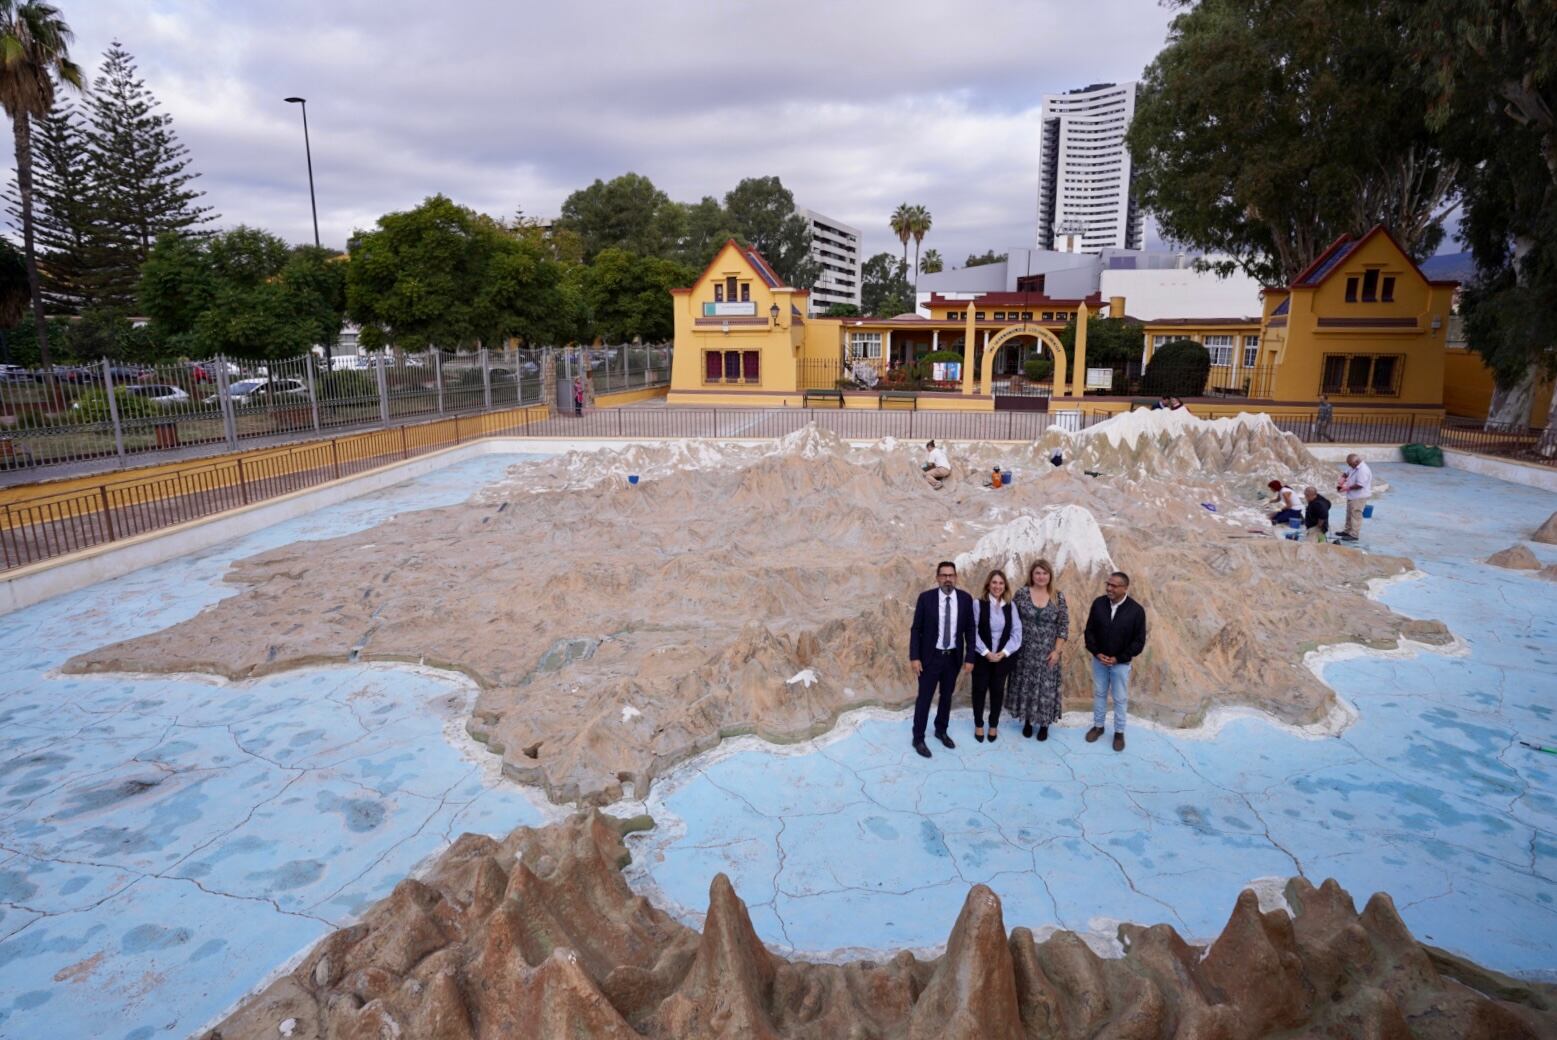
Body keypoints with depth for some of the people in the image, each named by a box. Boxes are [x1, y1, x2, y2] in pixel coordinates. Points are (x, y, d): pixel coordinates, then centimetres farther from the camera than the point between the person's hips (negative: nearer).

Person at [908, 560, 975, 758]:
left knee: (947, 696, 18)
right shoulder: (926, 597, -12)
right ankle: (918, 738, 17)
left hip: (954, 657, 3)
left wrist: (970, 657, -3)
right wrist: (914, 657, -12)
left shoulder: (965, 599, -6)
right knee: (924, 698, 4)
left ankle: (941, 731, 37)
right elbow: (916, 629, -8)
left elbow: (969, 630, 0)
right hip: (930, 656, -3)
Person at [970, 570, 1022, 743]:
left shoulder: (1010, 606, 1)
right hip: (981, 656, -2)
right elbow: (973, 631, -11)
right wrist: (985, 652, -16)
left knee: (998, 690, 11)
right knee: (980, 689, 7)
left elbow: (1016, 632, -1)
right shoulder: (978, 604, -9)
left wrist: (1004, 652, -12)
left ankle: (994, 725, 27)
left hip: (1003, 656, 2)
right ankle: (978, 724, 24)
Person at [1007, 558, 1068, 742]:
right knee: (1025, 685, 10)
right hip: (1025, 650, 0)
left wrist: (1057, 651, -7)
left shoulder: (1058, 596, -3)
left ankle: (1044, 724, 22)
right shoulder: (1021, 593, -5)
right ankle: (1027, 721, 27)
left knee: (1046, 686, 5)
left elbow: (1063, 625, -2)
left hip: (1047, 652, 0)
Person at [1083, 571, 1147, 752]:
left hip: (1121, 663, -2)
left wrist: (1119, 658, -15)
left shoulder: (1136, 610, -17)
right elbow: (1090, 630, -1)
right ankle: (1098, 726, 35)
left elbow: (1139, 641, -11)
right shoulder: (1098, 603, -10)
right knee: (1099, 694, 18)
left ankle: (1119, 732, 28)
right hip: (1099, 660, 3)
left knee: (1120, 699, 11)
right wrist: (1096, 653, -12)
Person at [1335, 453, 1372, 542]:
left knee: (1355, 514, -6)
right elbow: (1345, 472, 20)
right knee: (1349, 514, 19)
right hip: (1352, 495, 10)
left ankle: (1354, 535, -2)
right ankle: (1348, 531, 31)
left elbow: (1360, 485, -28)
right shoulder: (1353, 467, 4)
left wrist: (1347, 488, -21)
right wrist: (1342, 479, 0)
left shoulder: (1363, 470, -25)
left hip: (1359, 497, -10)